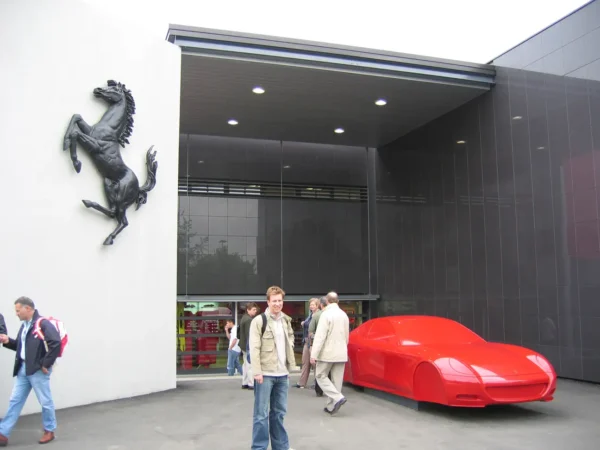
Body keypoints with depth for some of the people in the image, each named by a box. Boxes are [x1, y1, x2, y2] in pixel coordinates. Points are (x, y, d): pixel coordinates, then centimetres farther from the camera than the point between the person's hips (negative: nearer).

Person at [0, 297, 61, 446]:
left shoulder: (43, 324, -17)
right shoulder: (25, 325, 13)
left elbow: (56, 343, -27)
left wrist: (46, 364, -21)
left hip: (38, 369, -9)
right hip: (23, 369, 9)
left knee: (45, 402, 5)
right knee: (15, 401, 11)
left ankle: (49, 431, 20)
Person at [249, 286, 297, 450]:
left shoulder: (286, 320, 12)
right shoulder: (259, 321, -8)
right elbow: (254, 348, -12)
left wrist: (289, 368, 14)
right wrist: (257, 372, -17)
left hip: (282, 374, 6)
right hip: (265, 374, -6)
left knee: (279, 412, 14)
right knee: (261, 413, 0)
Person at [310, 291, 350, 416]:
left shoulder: (326, 314, -13)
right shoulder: (344, 315, 8)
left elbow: (320, 336, -18)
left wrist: (314, 354, -17)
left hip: (328, 352, -6)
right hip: (341, 353, 6)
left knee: (321, 376, 6)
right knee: (337, 380, 9)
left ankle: (338, 397, -10)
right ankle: (331, 406, 12)